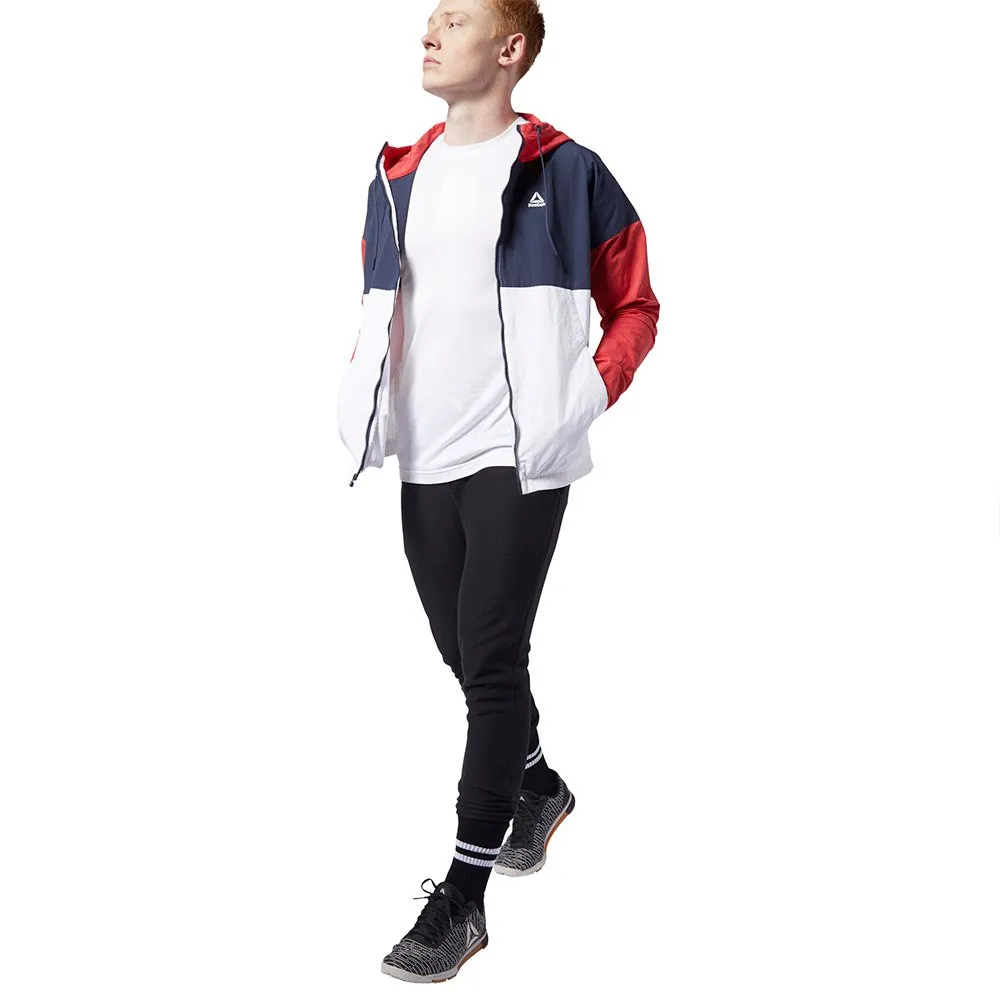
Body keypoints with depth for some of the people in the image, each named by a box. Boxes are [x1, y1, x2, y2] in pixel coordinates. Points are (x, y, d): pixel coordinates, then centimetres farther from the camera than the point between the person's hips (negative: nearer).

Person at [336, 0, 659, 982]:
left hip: (518, 457, -6)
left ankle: (462, 896, 1)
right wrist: (359, 393, 6)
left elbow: (634, 308, 1)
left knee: (490, 662, -7)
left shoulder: (565, 173, -4)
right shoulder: (397, 178, 12)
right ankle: (539, 786, 42)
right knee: (465, 651, 15)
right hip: (424, 459, 6)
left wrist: (582, 400, -13)